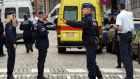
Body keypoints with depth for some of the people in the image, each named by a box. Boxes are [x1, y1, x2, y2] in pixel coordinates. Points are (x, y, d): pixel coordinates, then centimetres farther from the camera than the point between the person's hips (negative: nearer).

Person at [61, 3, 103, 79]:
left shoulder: (88, 20, -15)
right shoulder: (93, 20, 16)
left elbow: (79, 24, -34)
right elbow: (97, 32, 23)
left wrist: (67, 22, -41)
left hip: (89, 43, -10)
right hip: (94, 42, 10)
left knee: (90, 63, -6)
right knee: (92, 62, 19)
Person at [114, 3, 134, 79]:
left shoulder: (119, 16, -15)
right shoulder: (130, 14, 4)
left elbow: (119, 28, -24)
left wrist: (115, 26, -4)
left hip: (123, 36, -6)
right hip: (130, 34, 6)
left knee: (124, 56, -5)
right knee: (129, 55, 16)